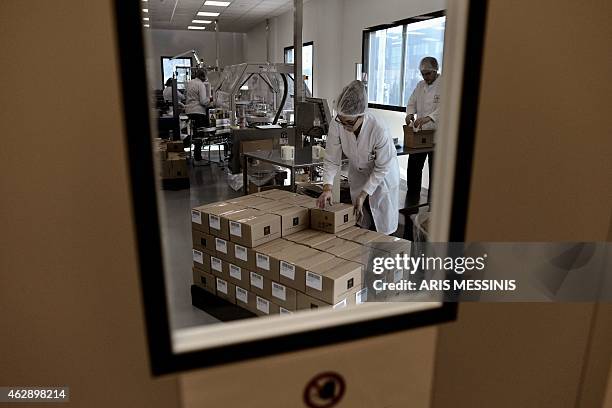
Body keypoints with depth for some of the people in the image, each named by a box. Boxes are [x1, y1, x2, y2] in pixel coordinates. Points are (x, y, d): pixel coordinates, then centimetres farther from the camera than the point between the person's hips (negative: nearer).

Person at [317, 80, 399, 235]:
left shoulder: (379, 131, -37)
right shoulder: (337, 125, -28)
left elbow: (382, 168, -24)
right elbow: (331, 160, -18)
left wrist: (363, 194, -24)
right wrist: (327, 188, -31)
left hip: (382, 177, -3)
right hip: (358, 174, 3)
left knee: (380, 227, 6)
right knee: (360, 224, 16)